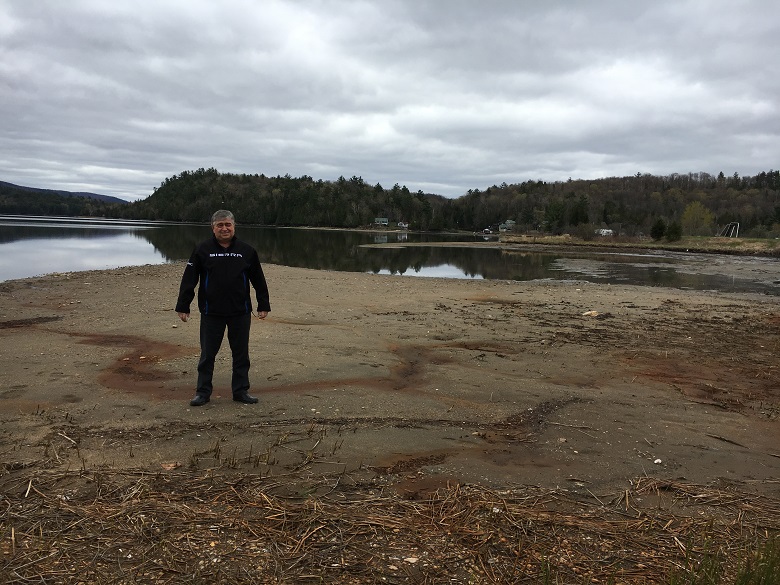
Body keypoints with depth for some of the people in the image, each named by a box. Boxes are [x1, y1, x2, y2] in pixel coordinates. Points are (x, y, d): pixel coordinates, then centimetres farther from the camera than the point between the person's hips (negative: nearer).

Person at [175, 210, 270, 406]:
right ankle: (203, 392, 19)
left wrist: (263, 305, 9)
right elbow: (189, 280, 1)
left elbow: (258, 280, 10)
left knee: (241, 353, 8)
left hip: (240, 313, 1)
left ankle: (241, 391, 21)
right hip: (211, 313, -1)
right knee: (207, 354, 6)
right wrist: (183, 307, -2)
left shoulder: (246, 251, 3)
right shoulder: (202, 250, -1)